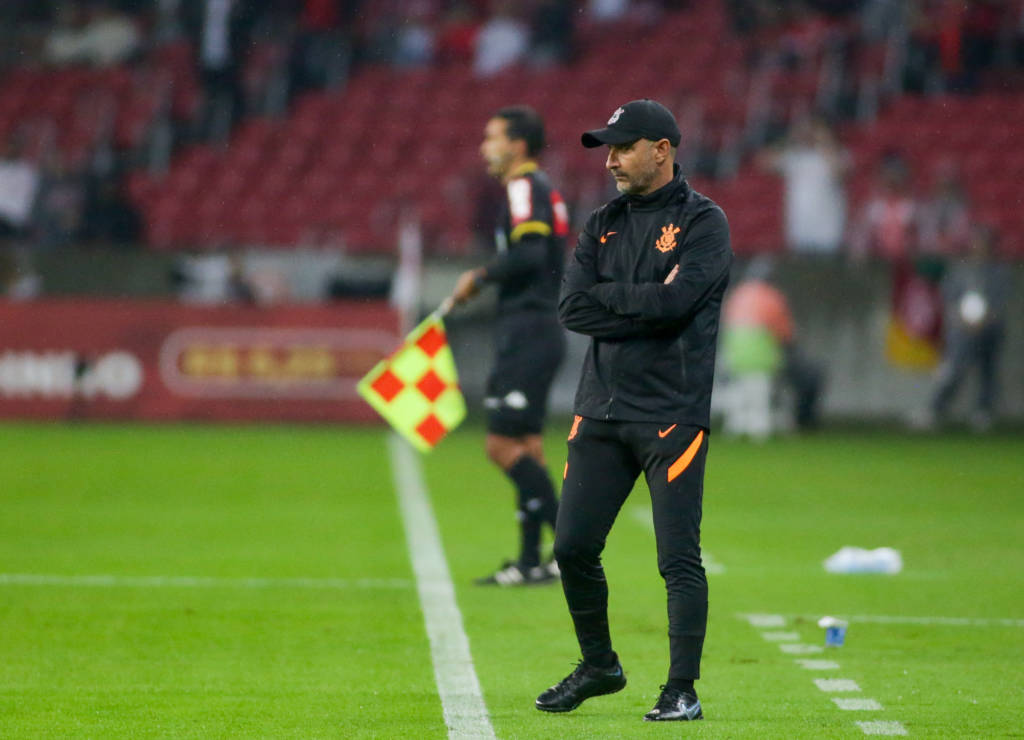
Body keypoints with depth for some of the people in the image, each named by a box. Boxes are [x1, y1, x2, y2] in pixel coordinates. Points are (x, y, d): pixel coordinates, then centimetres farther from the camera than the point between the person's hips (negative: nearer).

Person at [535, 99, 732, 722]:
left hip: (672, 413, -6)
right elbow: (573, 308, 2)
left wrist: (609, 295, -4)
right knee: (574, 547, 5)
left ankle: (683, 690, -2)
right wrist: (642, 309, -9)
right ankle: (599, 666, 23)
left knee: (679, 558, -7)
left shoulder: (702, 222, -3)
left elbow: (672, 301, -18)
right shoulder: (604, 225, 15)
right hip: (601, 411, 6)